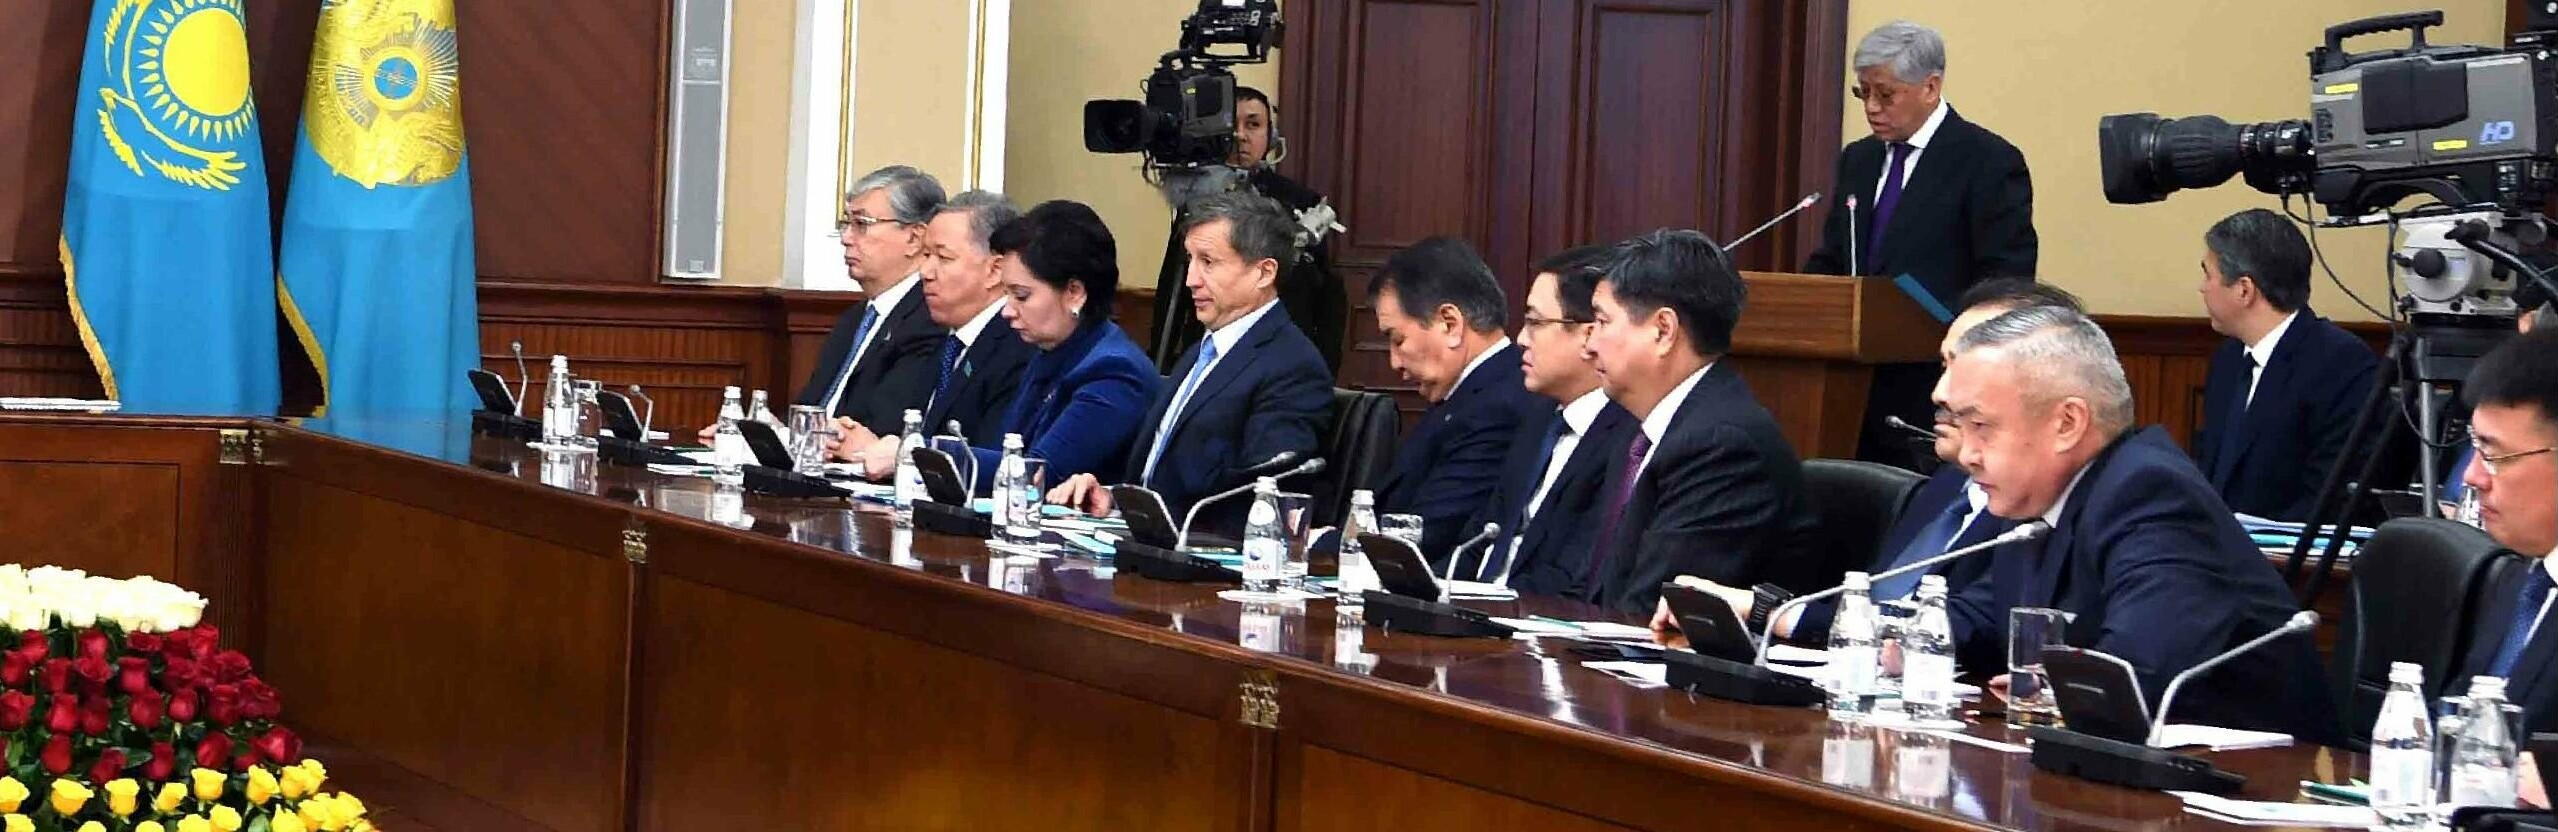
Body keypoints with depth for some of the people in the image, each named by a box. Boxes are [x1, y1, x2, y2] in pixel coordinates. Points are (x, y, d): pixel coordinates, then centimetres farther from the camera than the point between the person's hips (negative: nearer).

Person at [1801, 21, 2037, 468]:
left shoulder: (1989, 162, -6)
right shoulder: (1857, 160, 16)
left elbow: (2005, 281, -10)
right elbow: (1830, 262, 19)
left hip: (1934, 393, -6)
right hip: (1858, 385, 6)